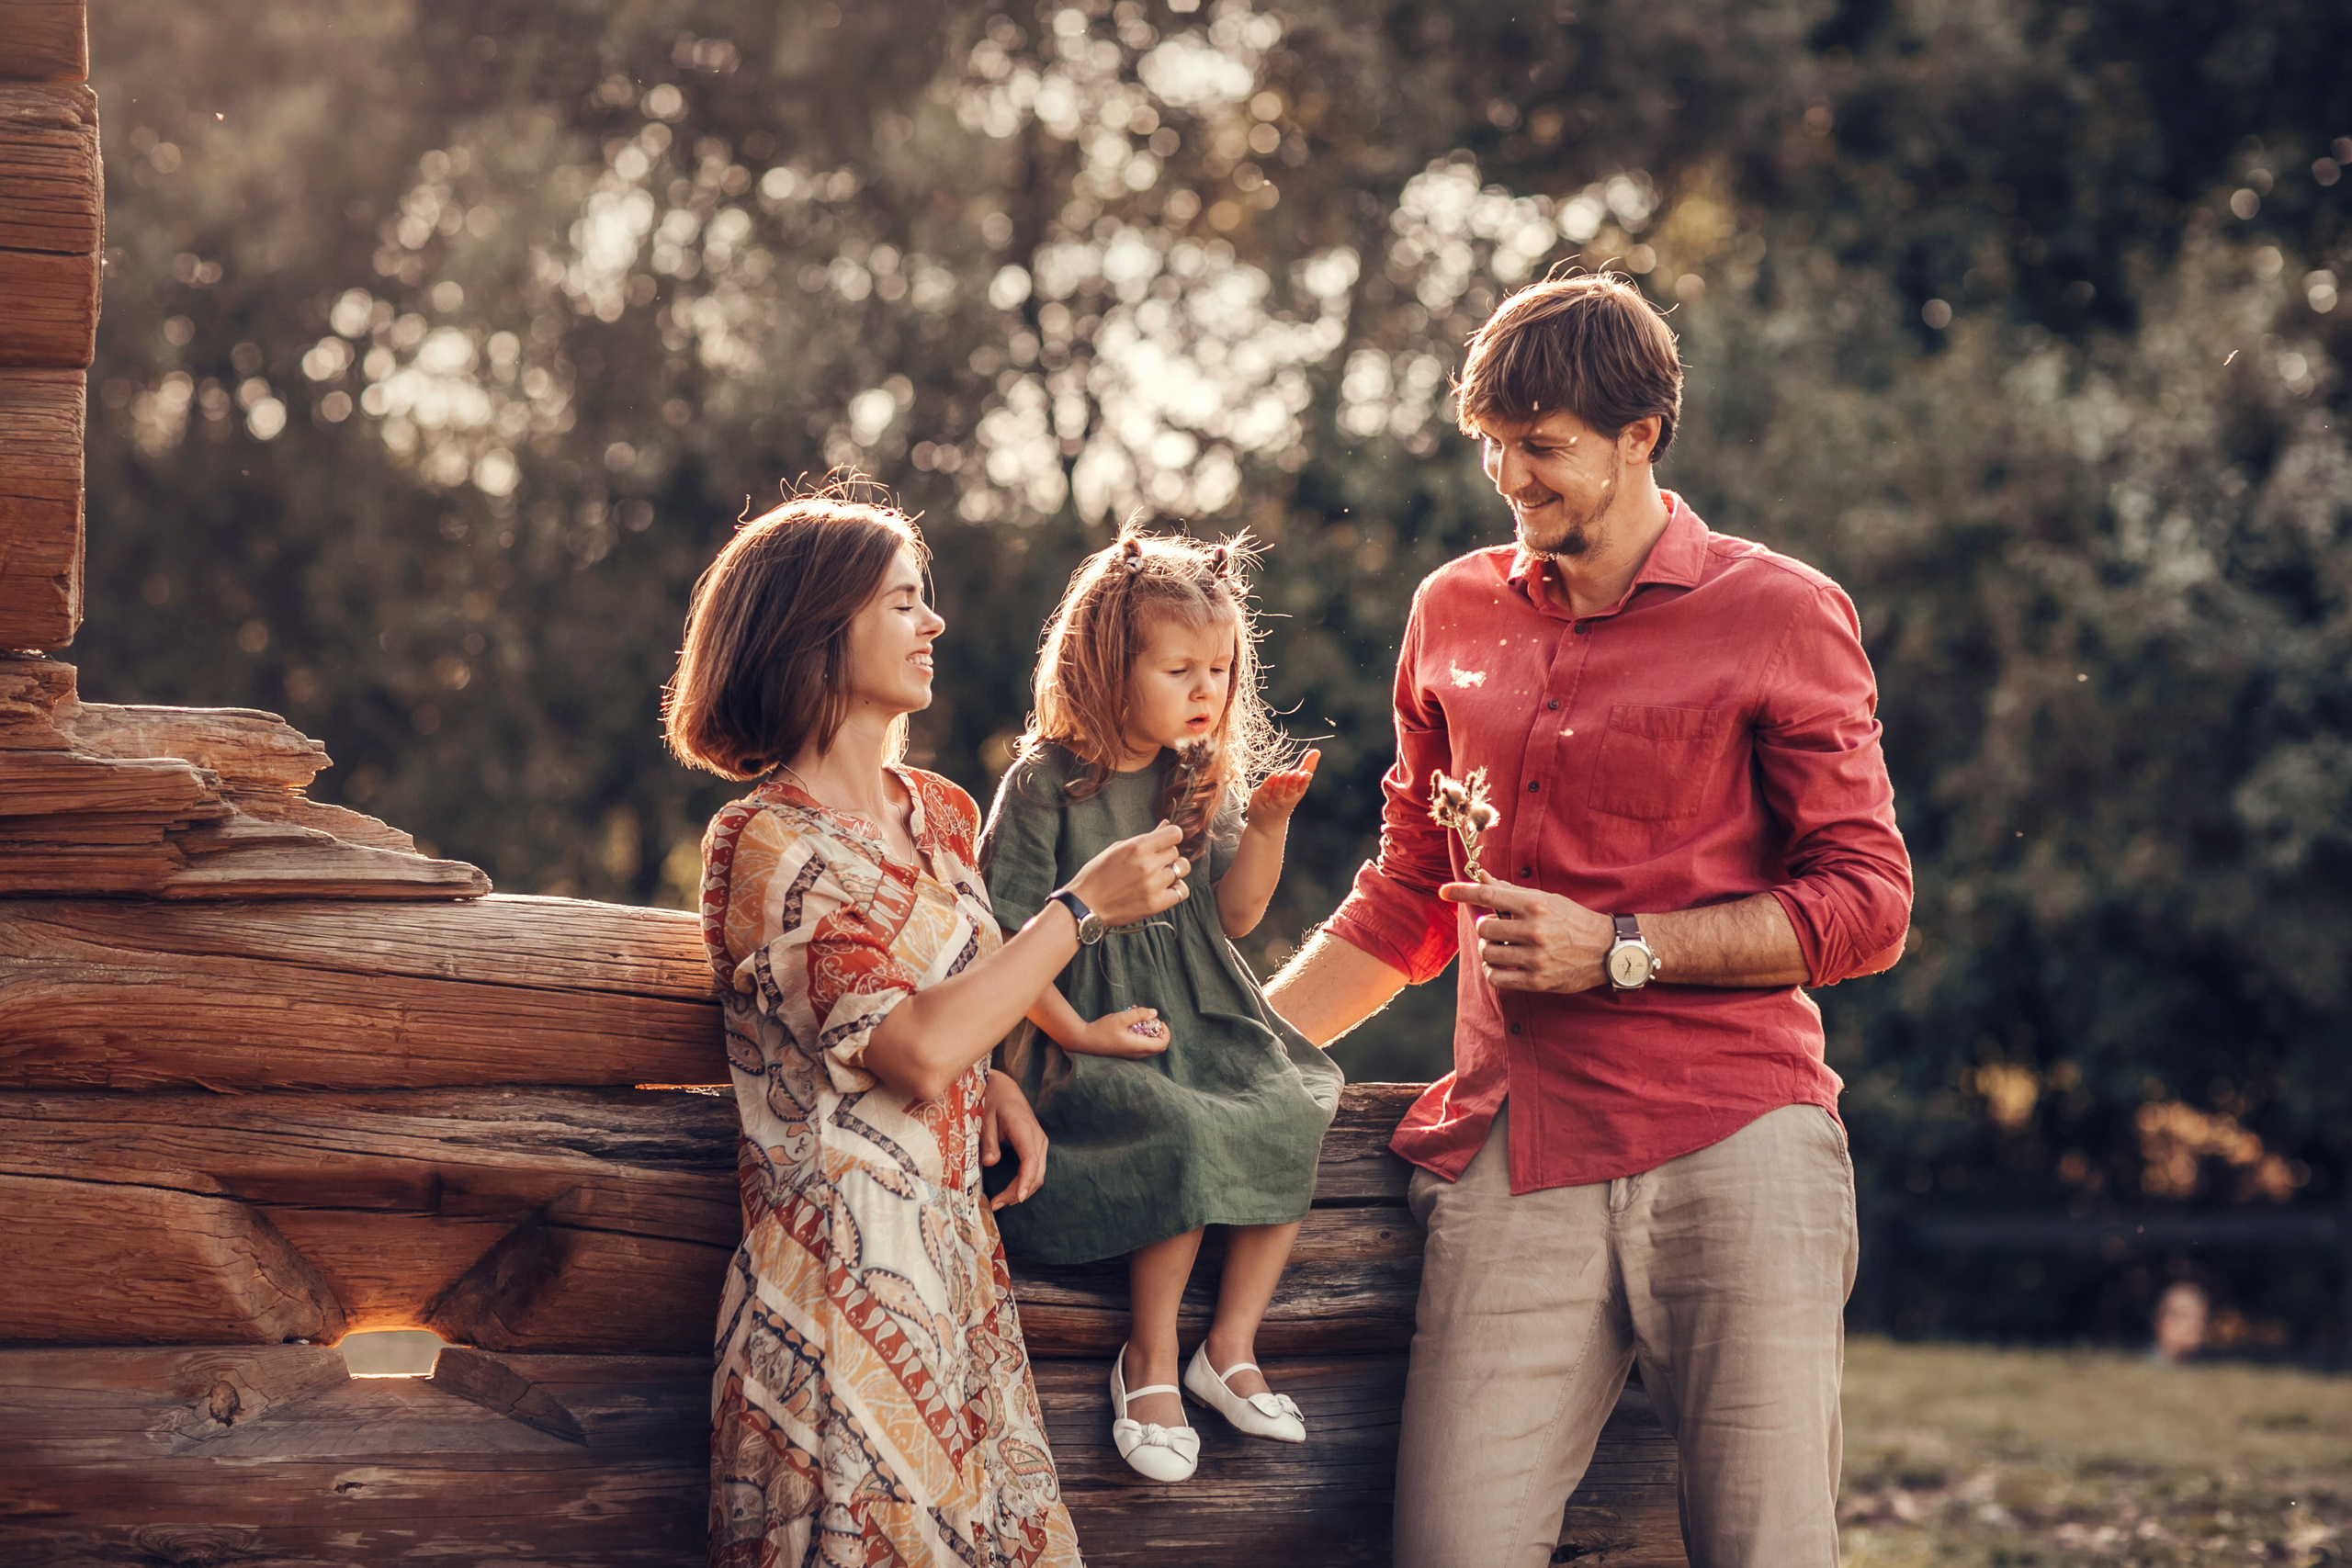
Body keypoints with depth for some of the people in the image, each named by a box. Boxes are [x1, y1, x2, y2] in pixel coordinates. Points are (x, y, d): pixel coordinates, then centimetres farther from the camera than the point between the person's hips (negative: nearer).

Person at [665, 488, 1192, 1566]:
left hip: (959, 1261, 7)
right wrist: (1086, 903, -14)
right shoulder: (762, 847, -11)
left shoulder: (939, 813, 12)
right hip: (844, 1285, -7)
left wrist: (997, 1082, 6)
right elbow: (916, 1050, -21)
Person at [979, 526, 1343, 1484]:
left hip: (1202, 1017, 6)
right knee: (1184, 1133, -31)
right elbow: (1006, 935, -8)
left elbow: (1234, 915, 11)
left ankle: (1230, 1348, -8)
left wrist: (1266, 826, -4)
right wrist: (1076, 1032, -14)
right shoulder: (1046, 784, -7)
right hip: (1091, 1023, -6)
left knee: (1289, 1115, -21)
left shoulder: (1200, 780, 10)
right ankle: (1150, 1363, -14)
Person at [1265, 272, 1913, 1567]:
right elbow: (1408, 900, 26)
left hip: (1730, 1138, -3)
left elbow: (1864, 904, 0)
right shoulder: (1454, 613, 18)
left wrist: (1617, 951, -8)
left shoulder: (1779, 615, 4)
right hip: (1512, 1157, 3)